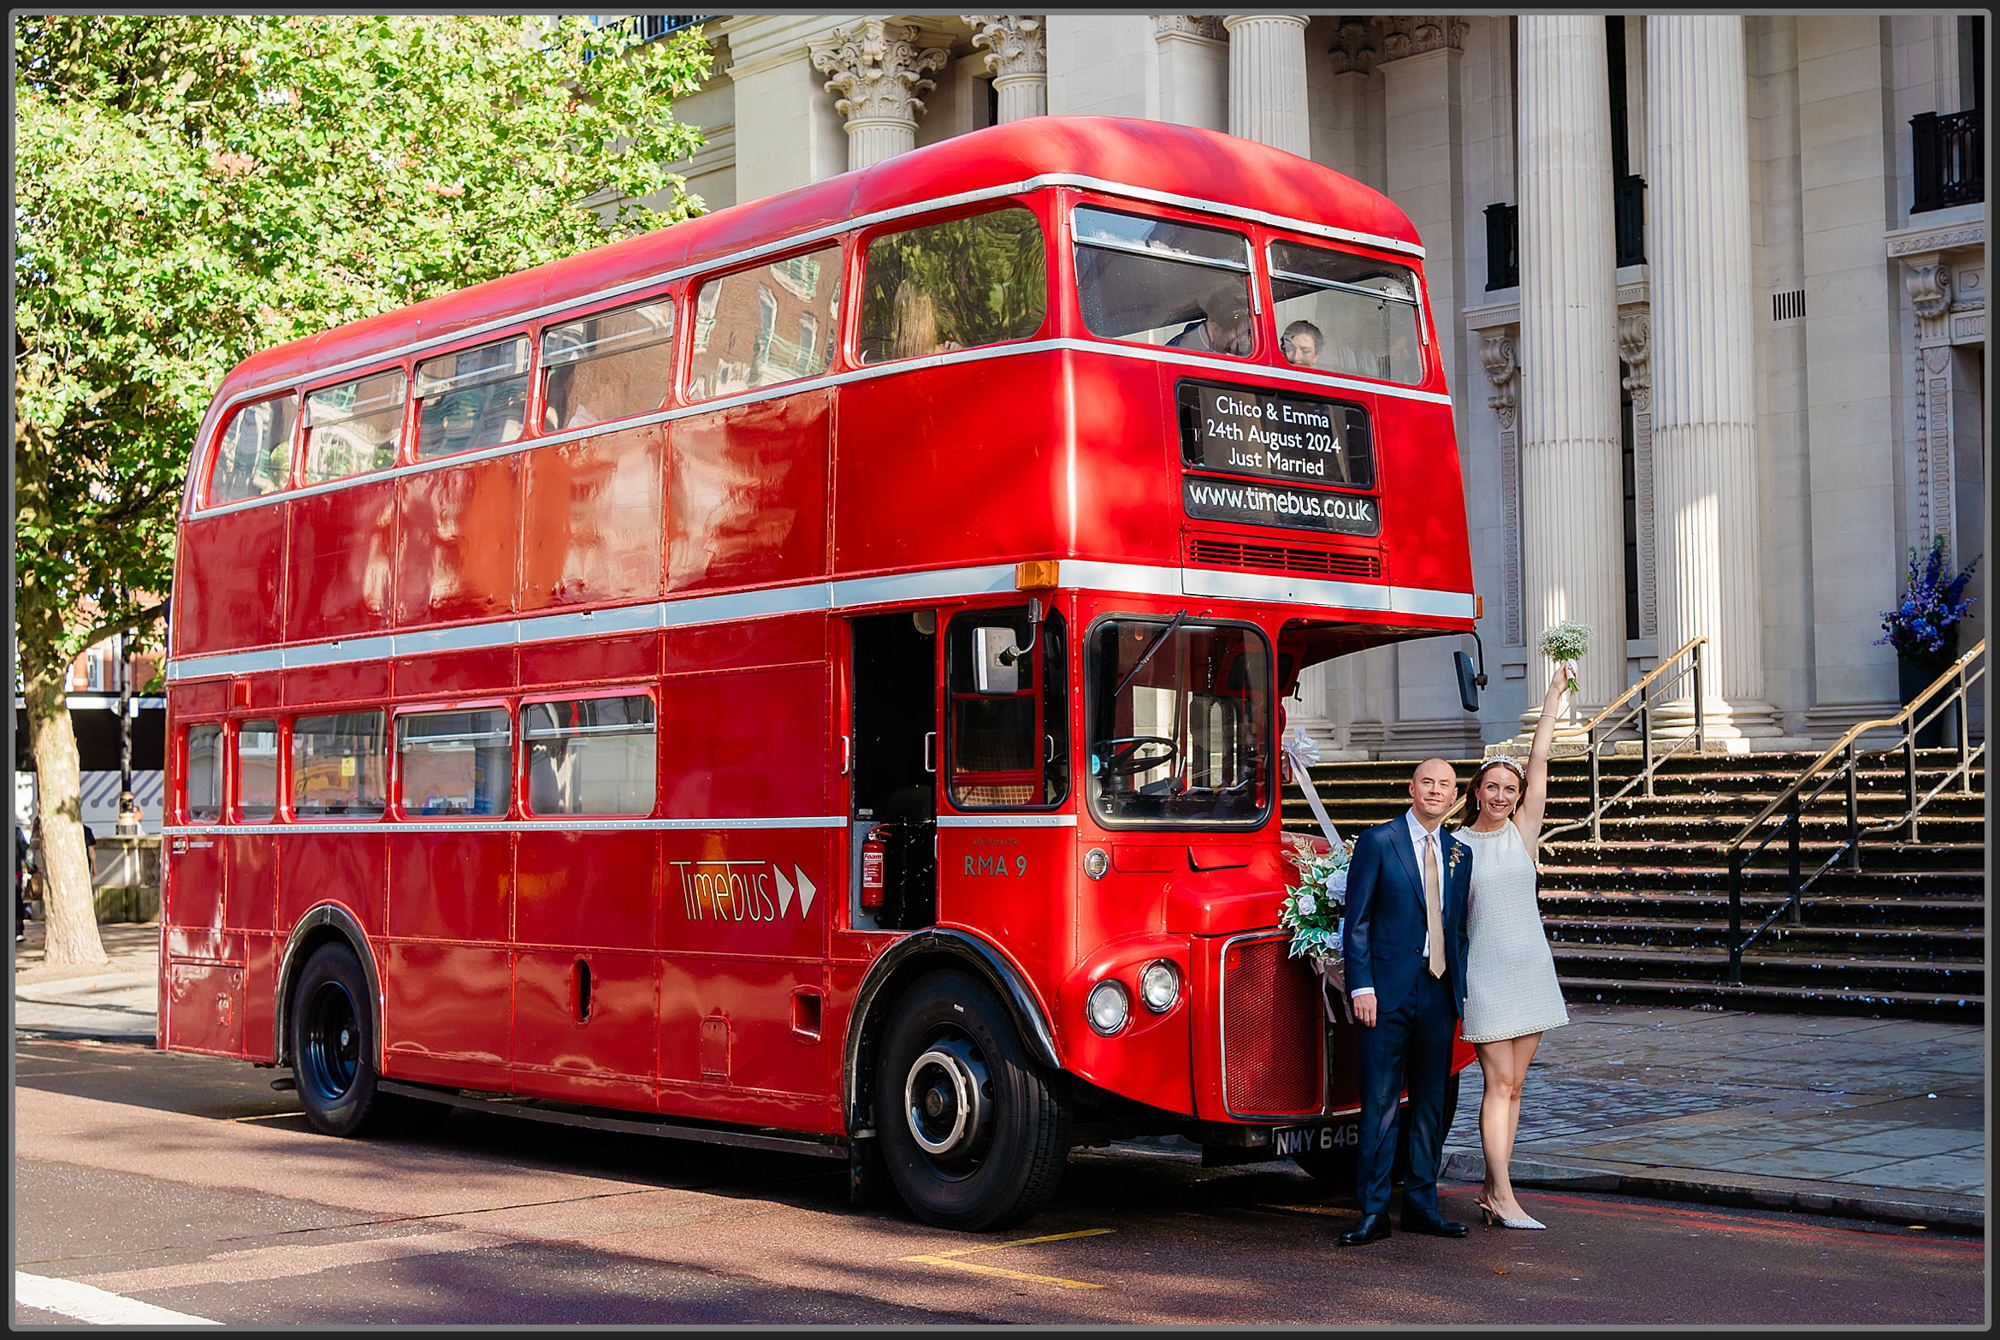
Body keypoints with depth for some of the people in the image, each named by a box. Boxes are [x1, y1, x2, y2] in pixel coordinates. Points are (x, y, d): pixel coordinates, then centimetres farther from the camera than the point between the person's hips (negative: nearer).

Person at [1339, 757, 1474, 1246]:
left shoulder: (1459, 854, 14)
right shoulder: (1378, 842, -1)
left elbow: (1458, 930, 17)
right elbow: (1356, 922, -4)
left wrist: (1461, 991, 10)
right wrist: (1361, 986, -11)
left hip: (1439, 992, 5)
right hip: (1388, 992, -5)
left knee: (1430, 1104, 9)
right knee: (1379, 1105, -4)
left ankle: (1421, 1204, 18)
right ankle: (1373, 1211, 1)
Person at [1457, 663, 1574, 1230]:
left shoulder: (1523, 831, 6)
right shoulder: (1456, 844, 1)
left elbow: (1539, 762, 4)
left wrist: (1555, 693, 3)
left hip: (1531, 969, 3)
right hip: (1484, 972, -3)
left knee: (1513, 1084, 6)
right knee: (1499, 1083, -7)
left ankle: (1491, 1189, 14)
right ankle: (1503, 1197, -7)